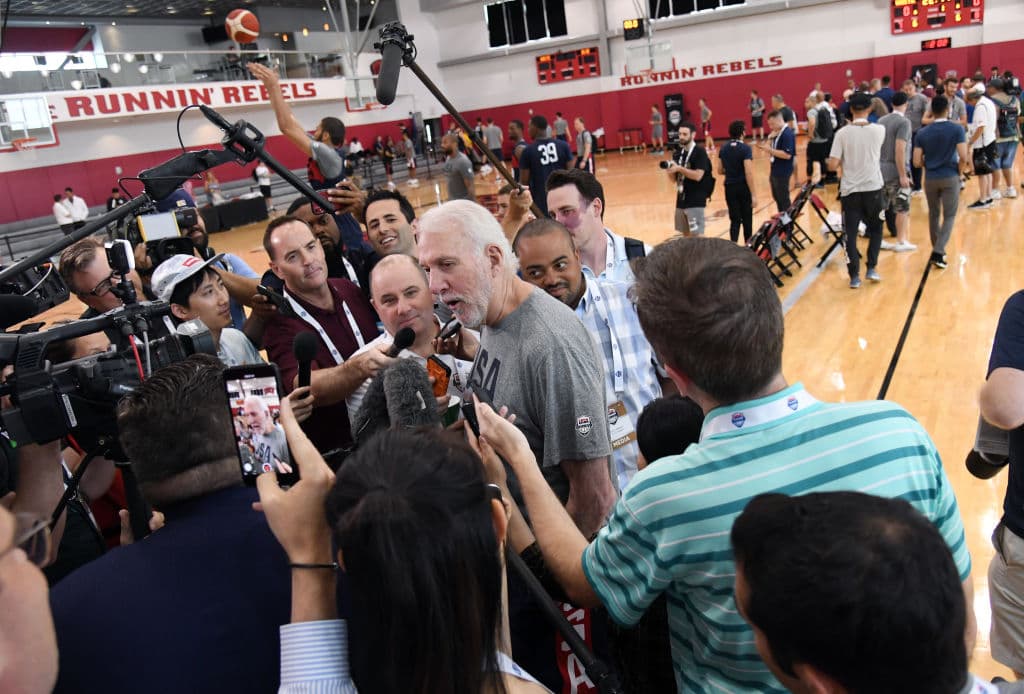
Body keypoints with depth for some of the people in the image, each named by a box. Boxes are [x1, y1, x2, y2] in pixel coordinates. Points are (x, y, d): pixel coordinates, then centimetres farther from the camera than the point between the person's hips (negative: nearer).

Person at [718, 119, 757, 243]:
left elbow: (720, 171, 9)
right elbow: (748, 173, -19)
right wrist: (753, 195, -16)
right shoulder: (745, 148, -14)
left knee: (734, 219, 7)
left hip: (729, 187, 4)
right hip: (743, 187, -4)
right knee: (747, 218, 13)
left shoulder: (723, 148, 2)